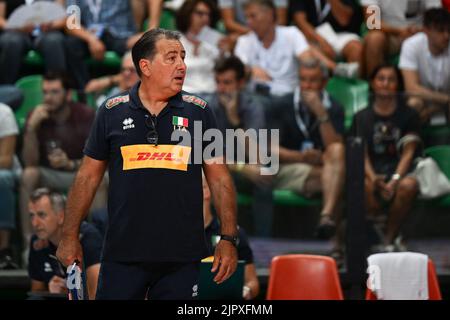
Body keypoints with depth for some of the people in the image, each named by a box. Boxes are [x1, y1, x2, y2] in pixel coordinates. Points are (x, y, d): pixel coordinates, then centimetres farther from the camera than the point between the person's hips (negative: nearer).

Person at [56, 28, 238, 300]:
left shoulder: (199, 112, 4)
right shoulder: (112, 112, 4)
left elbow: (220, 179, 6)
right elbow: (88, 176, 9)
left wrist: (228, 239, -1)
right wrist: (70, 237, 5)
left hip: (182, 257, 0)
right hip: (122, 255, 0)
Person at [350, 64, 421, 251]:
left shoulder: (408, 115, 10)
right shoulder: (362, 117, 11)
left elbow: (408, 152, 0)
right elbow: (362, 154, 0)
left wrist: (395, 179, -18)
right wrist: (373, 178, -21)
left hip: (399, 171, 0)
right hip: (373, 171, 0)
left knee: (409, 185, -36)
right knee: (364, 185, -37)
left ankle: (389, 239, -20)